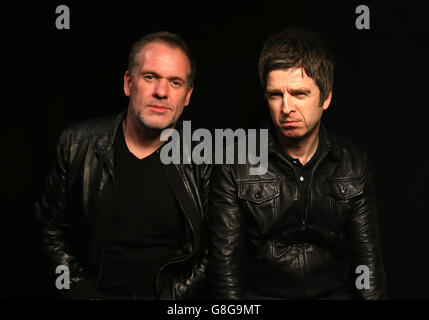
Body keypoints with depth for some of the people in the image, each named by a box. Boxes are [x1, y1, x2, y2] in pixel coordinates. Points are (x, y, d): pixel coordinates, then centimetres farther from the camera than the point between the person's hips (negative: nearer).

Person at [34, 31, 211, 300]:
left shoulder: (205, 158, -5)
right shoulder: (77, 144, -1)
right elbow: (51, 228, 7)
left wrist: (176, 294, -7)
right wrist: (81, 291, -1)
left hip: (173, 301, -1)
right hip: (93, 291, 1)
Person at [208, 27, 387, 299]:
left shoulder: (354, 163, -1)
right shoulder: (235, 165, -9)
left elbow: (367, 255, 1)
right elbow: (225, 261, -8)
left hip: (335, 292, 3)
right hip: (259, 293, -3)